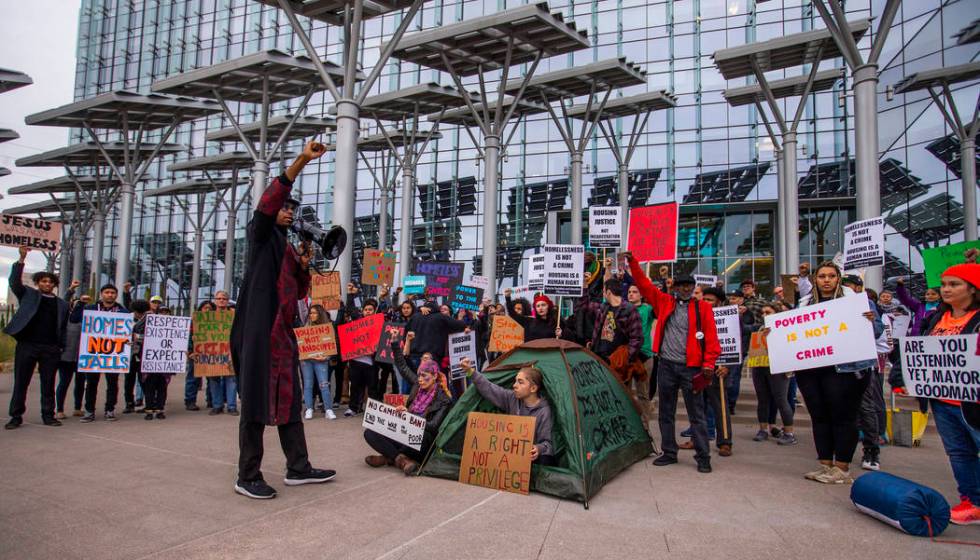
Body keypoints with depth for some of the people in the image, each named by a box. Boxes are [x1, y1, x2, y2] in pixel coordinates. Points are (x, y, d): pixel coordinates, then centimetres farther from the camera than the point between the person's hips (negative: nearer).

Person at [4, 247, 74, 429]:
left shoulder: (62, 304, 12)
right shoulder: (28, 295, 9)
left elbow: (64, 327, 11)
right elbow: (15, 281, -6)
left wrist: (61, 346, 1)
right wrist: (21, 259, -17)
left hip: (51, 348, 1)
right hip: (27, 345, -1)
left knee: (48, 384, 6)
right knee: (20, 382, 3)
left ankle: (48, 415, 13)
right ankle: (16, 416, 10)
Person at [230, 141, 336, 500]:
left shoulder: (288, 247, 22)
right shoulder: (260, 235, 2)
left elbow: (300, 292, 21)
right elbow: (269, 201, -18)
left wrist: (303, 265, 1)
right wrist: (302, 160, -25)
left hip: (284, 333, 8)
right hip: (259, 331, -8)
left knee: (289, 400, 11)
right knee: (257, 403, -4)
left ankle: (298, 468, 19)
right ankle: (247, 477, 5)